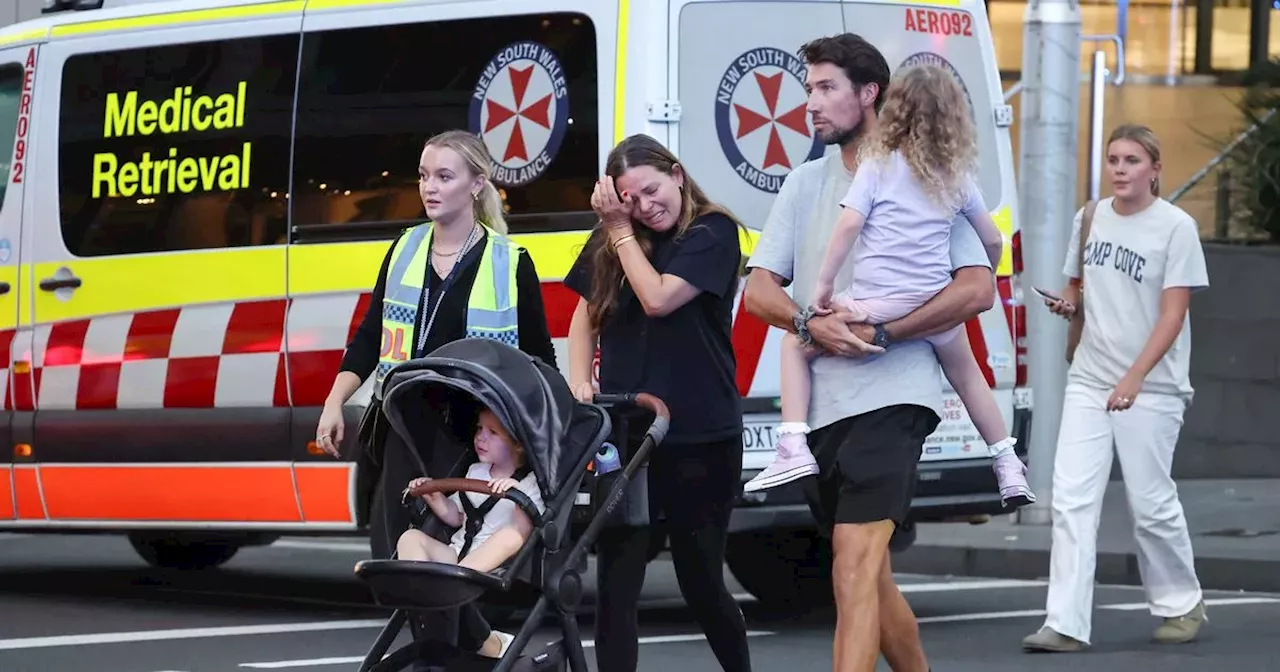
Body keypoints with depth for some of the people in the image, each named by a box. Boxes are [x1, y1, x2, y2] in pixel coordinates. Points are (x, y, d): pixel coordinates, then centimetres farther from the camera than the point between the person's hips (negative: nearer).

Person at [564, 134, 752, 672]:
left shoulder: (713, 232, -6)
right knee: (615, 582, -3)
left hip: (700, 439, -3)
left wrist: (621, 230, -8)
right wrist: (579, 381, -3)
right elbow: (585, 318, 14)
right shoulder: (610, 243, 8)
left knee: (700, 580, 8)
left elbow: (659, 299, -15)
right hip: (625, 434, 4)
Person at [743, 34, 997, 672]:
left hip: (891, 396, -6)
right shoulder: (805, 183, 15)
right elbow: (758, 289, 9)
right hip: (822, 403, 6)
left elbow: (977, 289, -9)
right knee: (869, 574, 16)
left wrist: (880, 333, -17)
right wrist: (812, 324, -12)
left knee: (855, 567, -19)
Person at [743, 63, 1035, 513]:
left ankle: (794, 450, 1)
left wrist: (823, 284, -7)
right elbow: (993, 240, 16)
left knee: (796, 343, 16)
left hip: (878, 305, -4)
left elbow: (849, 224, -13)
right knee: (966, 374, 31)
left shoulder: (878, 164, -2)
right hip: (937, 304, 4)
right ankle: (1009, 468, 33)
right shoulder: (957, 175, 10)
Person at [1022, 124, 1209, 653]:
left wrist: (1134, 378, -21)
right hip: (1088, 382, 5)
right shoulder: (1090, 218, 8)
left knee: (1151, 503, 2)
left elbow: (1173, 313, -12)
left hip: (1151, 388, -5)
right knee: (1071, 500, -6)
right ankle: (1066, 625, -9)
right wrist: (1068, 304, -2)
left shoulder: (1176, 226, -8)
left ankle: (1182, 604, 25)